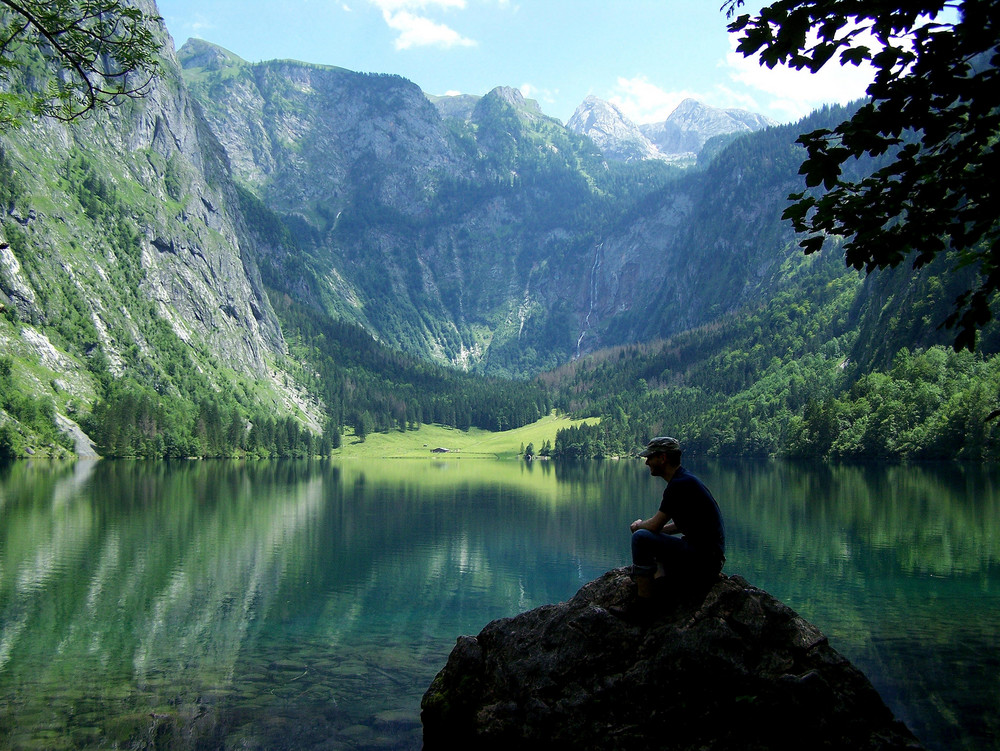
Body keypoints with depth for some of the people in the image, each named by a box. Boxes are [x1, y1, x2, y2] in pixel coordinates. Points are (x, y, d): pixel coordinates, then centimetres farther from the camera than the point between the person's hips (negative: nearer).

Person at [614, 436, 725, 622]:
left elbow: (655, 525, -18)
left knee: (641, 538, -20)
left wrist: (638, 525, 5)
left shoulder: (679, 485, -17)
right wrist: (645, 526, 16)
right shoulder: (685, 479, 14)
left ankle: (644, 603, -12)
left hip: (703, 560, -11)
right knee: (652, 539, 29)